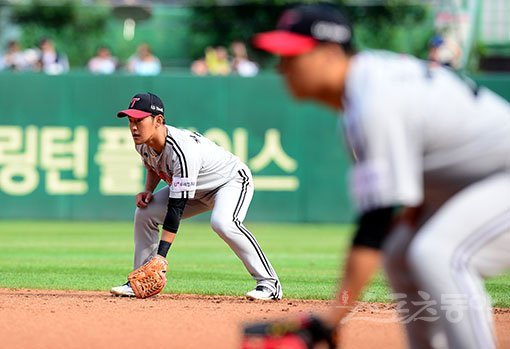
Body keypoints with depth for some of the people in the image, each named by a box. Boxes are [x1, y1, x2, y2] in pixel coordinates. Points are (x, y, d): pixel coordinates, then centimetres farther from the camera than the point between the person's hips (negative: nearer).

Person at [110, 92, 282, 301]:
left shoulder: (183, 151, -38)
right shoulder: (143, 144, -13)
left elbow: (176, 209, -39)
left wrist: (161, 256, -40)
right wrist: (148, 191, -9)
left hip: (232, 181, -9)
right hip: (199, 190, 9)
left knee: (222, 222, -37)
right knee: (144, 212, -3)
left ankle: (269, 282, -28)